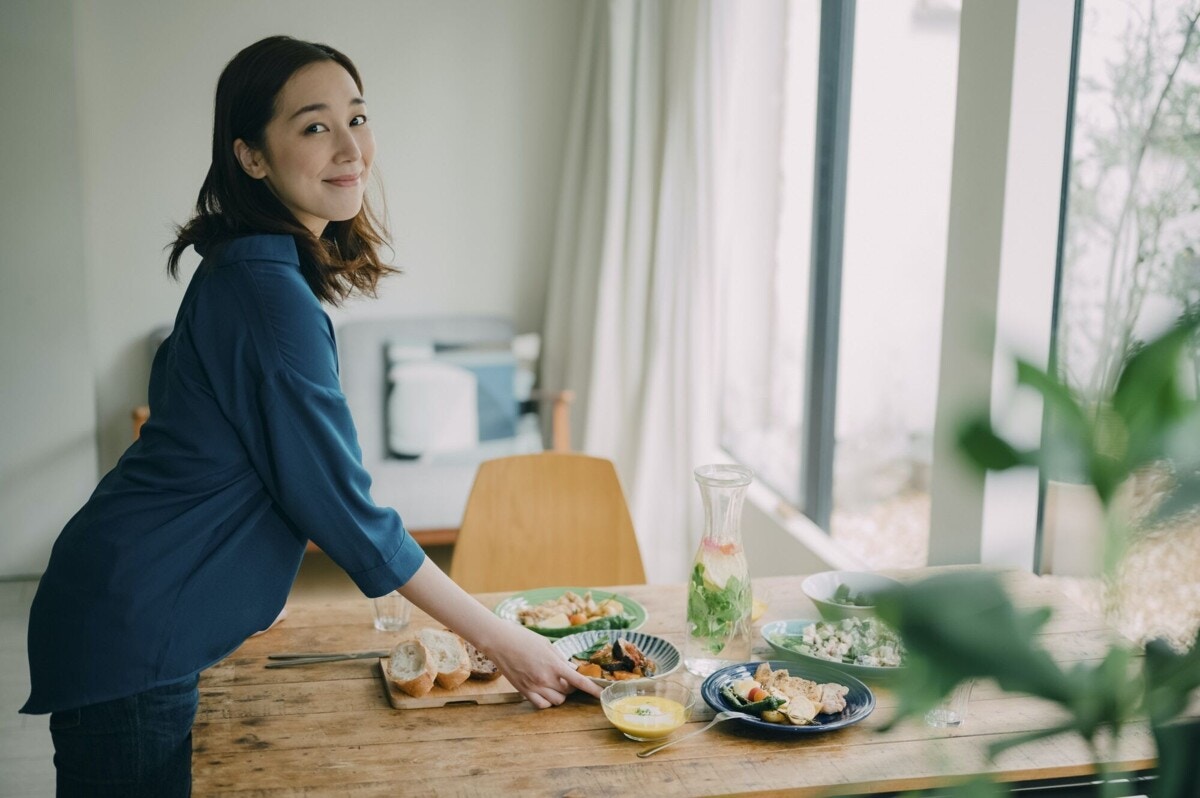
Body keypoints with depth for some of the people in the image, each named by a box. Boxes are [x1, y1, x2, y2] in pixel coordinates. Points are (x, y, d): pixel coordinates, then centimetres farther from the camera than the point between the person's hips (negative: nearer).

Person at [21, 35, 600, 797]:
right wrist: (502, 640, -14)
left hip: (144, 628, 9)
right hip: (128, 636, -9)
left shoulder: (242, 271, 7)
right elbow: (342, 507, -21)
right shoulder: (270, 290, -22)